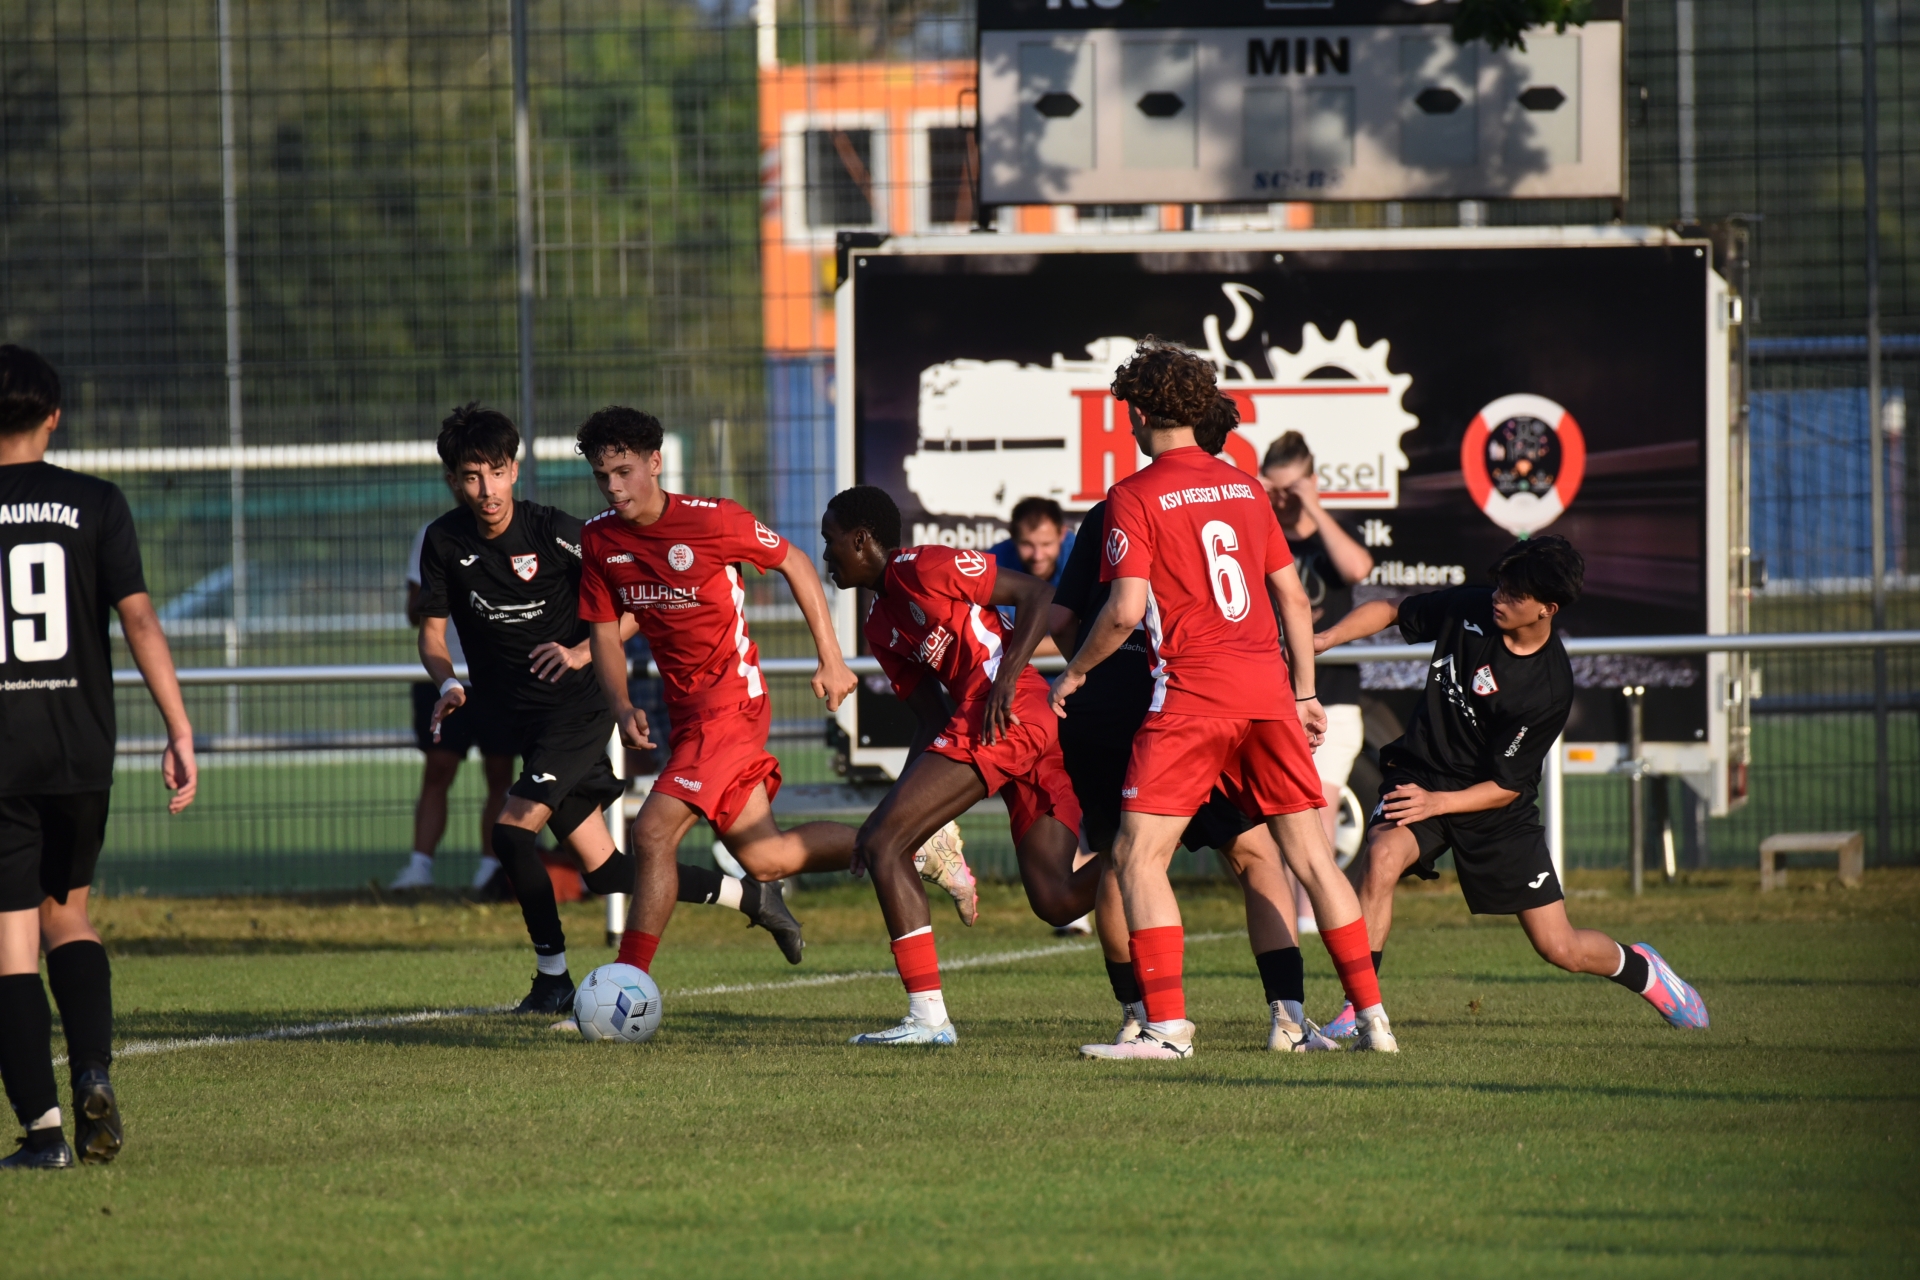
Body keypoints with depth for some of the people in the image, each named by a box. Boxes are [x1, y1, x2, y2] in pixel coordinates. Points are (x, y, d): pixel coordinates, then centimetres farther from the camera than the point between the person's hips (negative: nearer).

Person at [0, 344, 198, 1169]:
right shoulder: (95, 505, 1)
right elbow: (139, 618, -6)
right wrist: (179, 729, -5)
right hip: (81, 750, 2)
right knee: (67, 914, 21)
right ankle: (93, 1072, 0)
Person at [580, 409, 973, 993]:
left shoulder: (712, 519, -14)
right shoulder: (600, 539, 1)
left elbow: (794, 564, -1)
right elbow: (606, 634, 7)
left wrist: (831, 659, 0)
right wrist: (623, 708, -11)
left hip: (730, 699, -7)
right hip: (687, 708, 7)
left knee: (653, 831, -19)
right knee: (765, 858, 13)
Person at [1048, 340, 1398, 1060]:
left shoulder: (1134, 498, -3)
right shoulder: (1242, 488, 15)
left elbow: (1126, 610, -12)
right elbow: (1293, 597, 17)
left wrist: (1072, 675, 2)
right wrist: (1304, 693, 22)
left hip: (1192, 694, -6)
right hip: (1267, 689, 6)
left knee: (1138, 858, -3)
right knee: (1308, 853, 11)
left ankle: (1167, 1027, -15)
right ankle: (1372, 1017, 10)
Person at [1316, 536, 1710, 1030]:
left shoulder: (1549, 688, -20)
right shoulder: (1470, 609, -11)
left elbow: (1506, 786, -16)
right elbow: (1390, 611, 6)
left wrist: (1436, 803, -28)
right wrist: (1325, 640, -7)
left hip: (1494, 808, -2)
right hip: (1421, 775, 2)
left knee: (1561, 949, 0)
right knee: (1381, 857, -32)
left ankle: (1640, 968, 35)